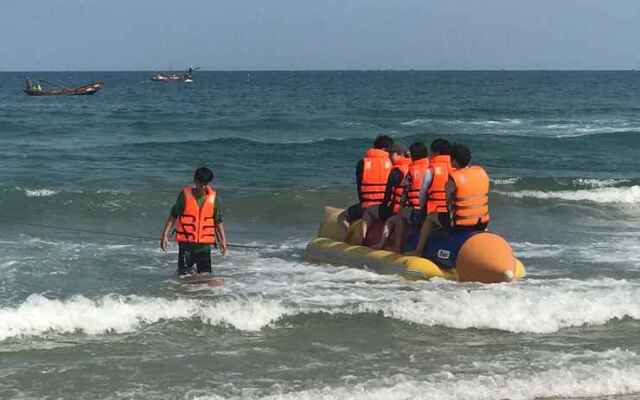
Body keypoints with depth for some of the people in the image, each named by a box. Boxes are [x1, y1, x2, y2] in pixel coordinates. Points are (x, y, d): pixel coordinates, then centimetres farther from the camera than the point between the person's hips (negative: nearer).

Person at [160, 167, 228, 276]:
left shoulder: (213, 197, 1)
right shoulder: (185, 194, -5)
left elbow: (218, 221, 7)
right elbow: (173, 216, 0)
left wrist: (223, 240, 1)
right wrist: (165, 234, -6)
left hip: (204, 243, 2)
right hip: (186, 242, -2)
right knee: (184, 275, 1)